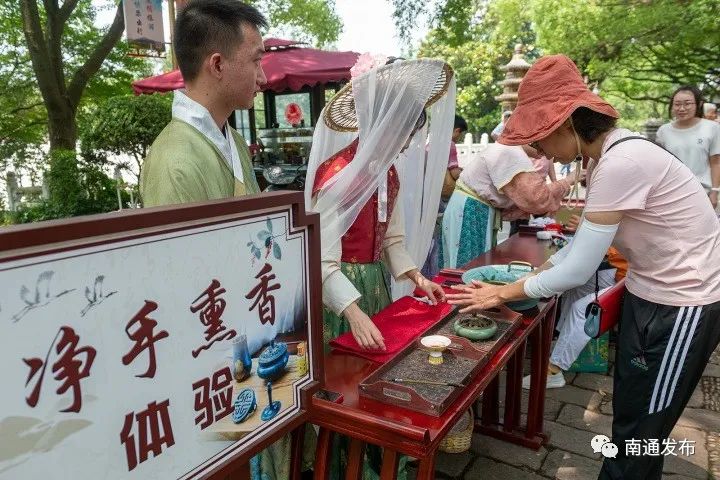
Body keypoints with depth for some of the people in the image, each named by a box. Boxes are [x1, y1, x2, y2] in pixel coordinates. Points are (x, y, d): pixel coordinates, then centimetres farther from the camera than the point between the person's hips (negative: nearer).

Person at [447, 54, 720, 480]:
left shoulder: (622, 163, -28)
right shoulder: (610, 154, 3)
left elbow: (578, 270, -25)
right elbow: (583, 241, 9)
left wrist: (505, 293, -13)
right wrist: (533, 275, 2)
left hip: (681, 305, -9)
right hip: (653, 294, 9)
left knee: (639, 432, 9)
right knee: (631, 417, 21)